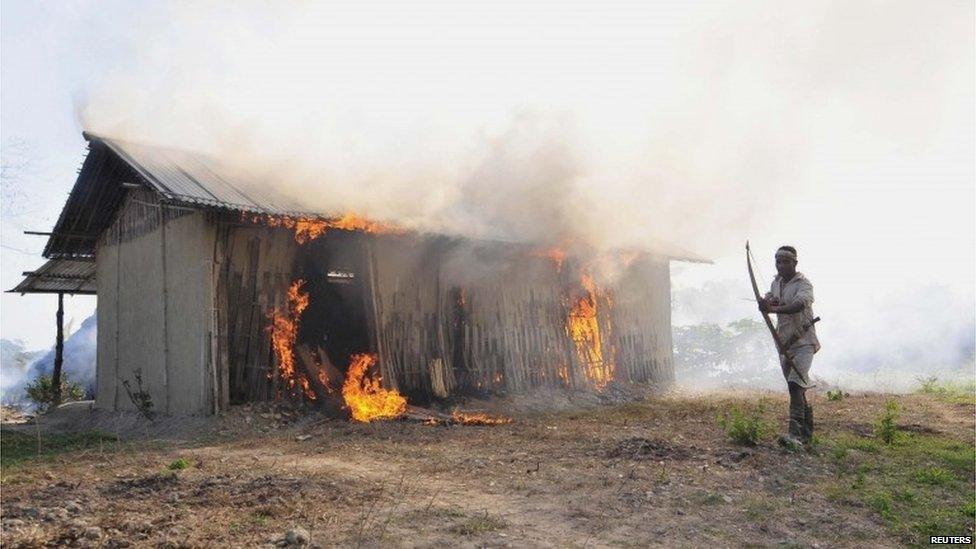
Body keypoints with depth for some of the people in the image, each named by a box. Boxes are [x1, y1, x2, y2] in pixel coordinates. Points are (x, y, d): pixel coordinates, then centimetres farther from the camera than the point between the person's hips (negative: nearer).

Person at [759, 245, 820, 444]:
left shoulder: (804, 284, -12)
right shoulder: (776, 283, 13)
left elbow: (799, 304, -31)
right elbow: (767, 300, 7)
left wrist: (776, 308, -49)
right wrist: (767, 301, -19)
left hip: (803, 342, -7)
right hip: (784, 342, 7)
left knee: (795, 384, -23)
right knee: (797, 389, 15)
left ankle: (795, 434, -27)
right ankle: (807, 432, 30)